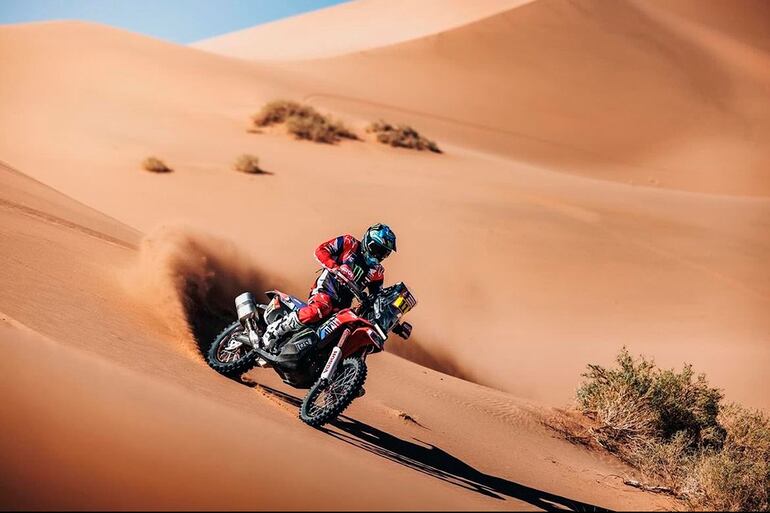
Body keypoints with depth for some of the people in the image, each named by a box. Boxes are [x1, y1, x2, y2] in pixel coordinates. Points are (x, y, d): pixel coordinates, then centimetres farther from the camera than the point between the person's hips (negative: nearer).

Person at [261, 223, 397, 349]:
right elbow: (321, 251, -4)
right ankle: (275, 330, -28)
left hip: (343, 304, 7)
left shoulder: (377, 272, 17)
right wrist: (335, 268, -20)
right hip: (325, 288, -7)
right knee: (321, 308, -38)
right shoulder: (349, 243, 4)